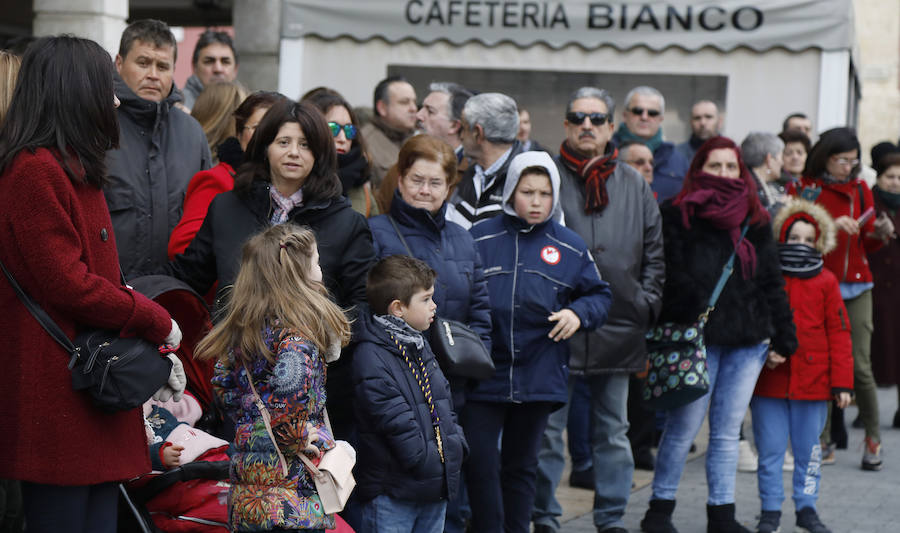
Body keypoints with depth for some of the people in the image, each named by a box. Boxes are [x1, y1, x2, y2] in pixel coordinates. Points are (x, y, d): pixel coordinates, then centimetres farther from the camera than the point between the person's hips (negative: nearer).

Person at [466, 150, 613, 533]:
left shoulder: (570, 247, 5)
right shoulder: (480, 239, -2)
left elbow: (599, 295, 13)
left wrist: (579, 312, -8)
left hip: (539, 379, 2)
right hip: (483, 376, -2)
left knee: (521, 466, 15)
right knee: (480, 465, -4)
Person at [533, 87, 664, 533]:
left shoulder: (634, 186, 10)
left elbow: (654, 253, 14)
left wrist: (646, 303, 5)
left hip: (617, 329, 3)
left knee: (613, 432, 12)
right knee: (547, 430, 3)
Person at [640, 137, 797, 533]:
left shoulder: (755, 221, 13)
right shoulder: (678, 217, -2)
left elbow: (772, 282, 14)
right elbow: (672, 278, -7)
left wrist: (782, 337, 10)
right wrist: (684, 325, -16)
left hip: (747, 341, 4)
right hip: (697, 340, -4)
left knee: (728, 433, 8)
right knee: (683, 428, -3)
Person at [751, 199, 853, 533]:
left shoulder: (825, 282, 5)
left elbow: (838, 332, 5)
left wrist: (841, 381, 0)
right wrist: (764, 351, -12)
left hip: (812, 379, 1)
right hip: (769, 380, -1)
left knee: (808, 449, 10)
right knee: (770, 449, 4)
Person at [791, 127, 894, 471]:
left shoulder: (860, 189, 12)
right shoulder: (803, 188, 3)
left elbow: (867, 245, 14)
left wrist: (881, 234, -7)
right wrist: (831, 225, -16)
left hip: (856, 286, 1)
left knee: (859, 364, -5)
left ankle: (873, 438, 9)